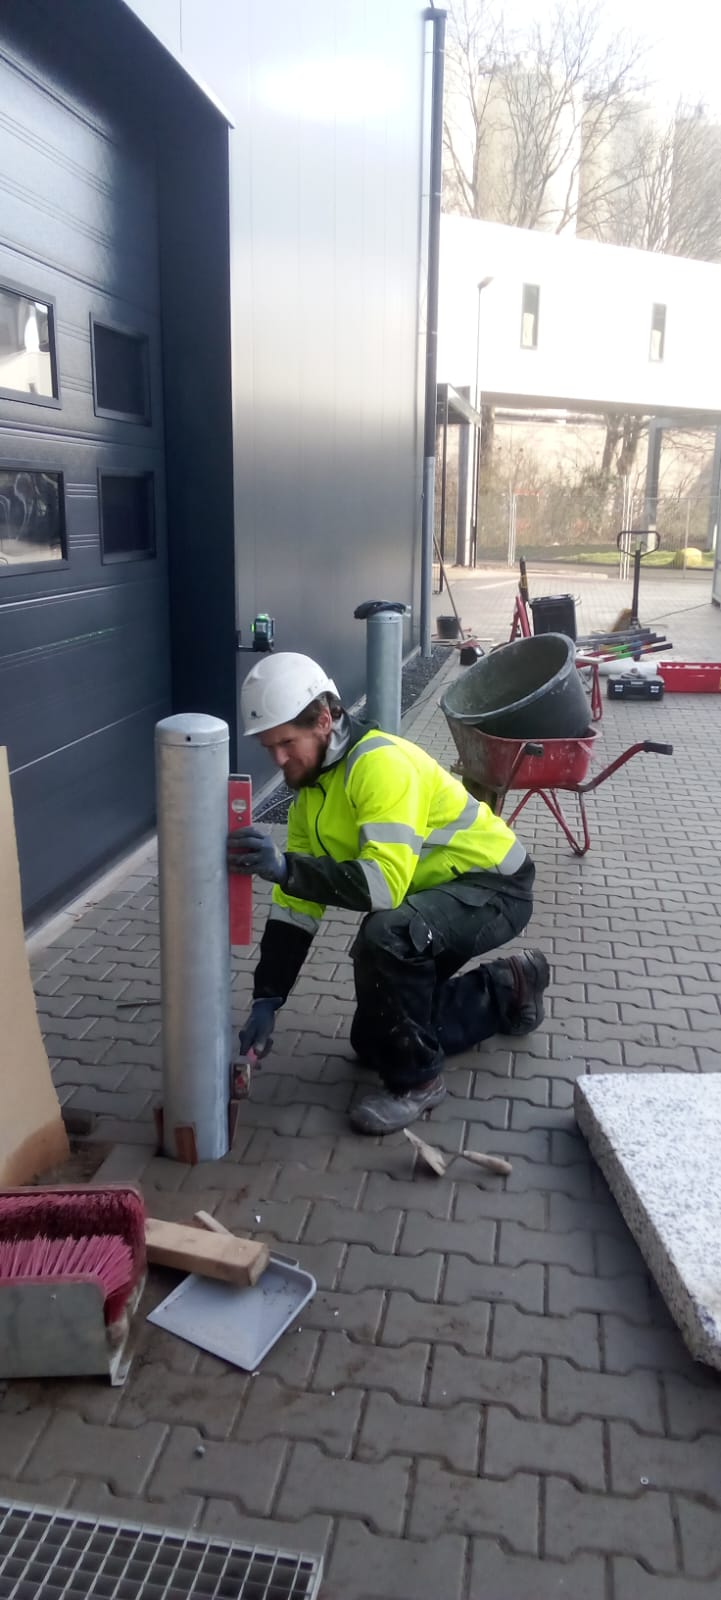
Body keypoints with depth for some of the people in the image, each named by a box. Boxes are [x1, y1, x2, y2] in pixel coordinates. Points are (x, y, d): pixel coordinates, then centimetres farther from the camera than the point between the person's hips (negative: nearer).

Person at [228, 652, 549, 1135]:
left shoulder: (381, 763, -29)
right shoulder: (311, 791, -1)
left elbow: (384, 885, -39)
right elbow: (296, 906, -2)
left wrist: (285, 867, -46)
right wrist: (267, 1001, -8)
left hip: (494, 886, -9)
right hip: (431, 894, 9)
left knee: (385, 936, -37)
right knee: (375, 1038, 10)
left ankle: (416, 1079, -13)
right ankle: (508, 990, 28)